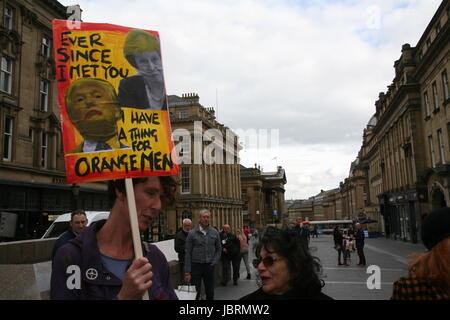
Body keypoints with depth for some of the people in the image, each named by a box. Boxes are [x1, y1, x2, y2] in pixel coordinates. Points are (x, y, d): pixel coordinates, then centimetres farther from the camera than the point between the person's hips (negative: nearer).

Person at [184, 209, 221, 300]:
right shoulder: (192, 233, -4)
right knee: (195, 293, 3)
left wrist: (214, 262, -1)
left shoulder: (214, 232, 3)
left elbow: (218, 249, 12)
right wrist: (187, 272, -7)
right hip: (196, 266, -2)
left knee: (210, 293, 10)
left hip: (209, 266, 2)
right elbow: (188, 253, -3)